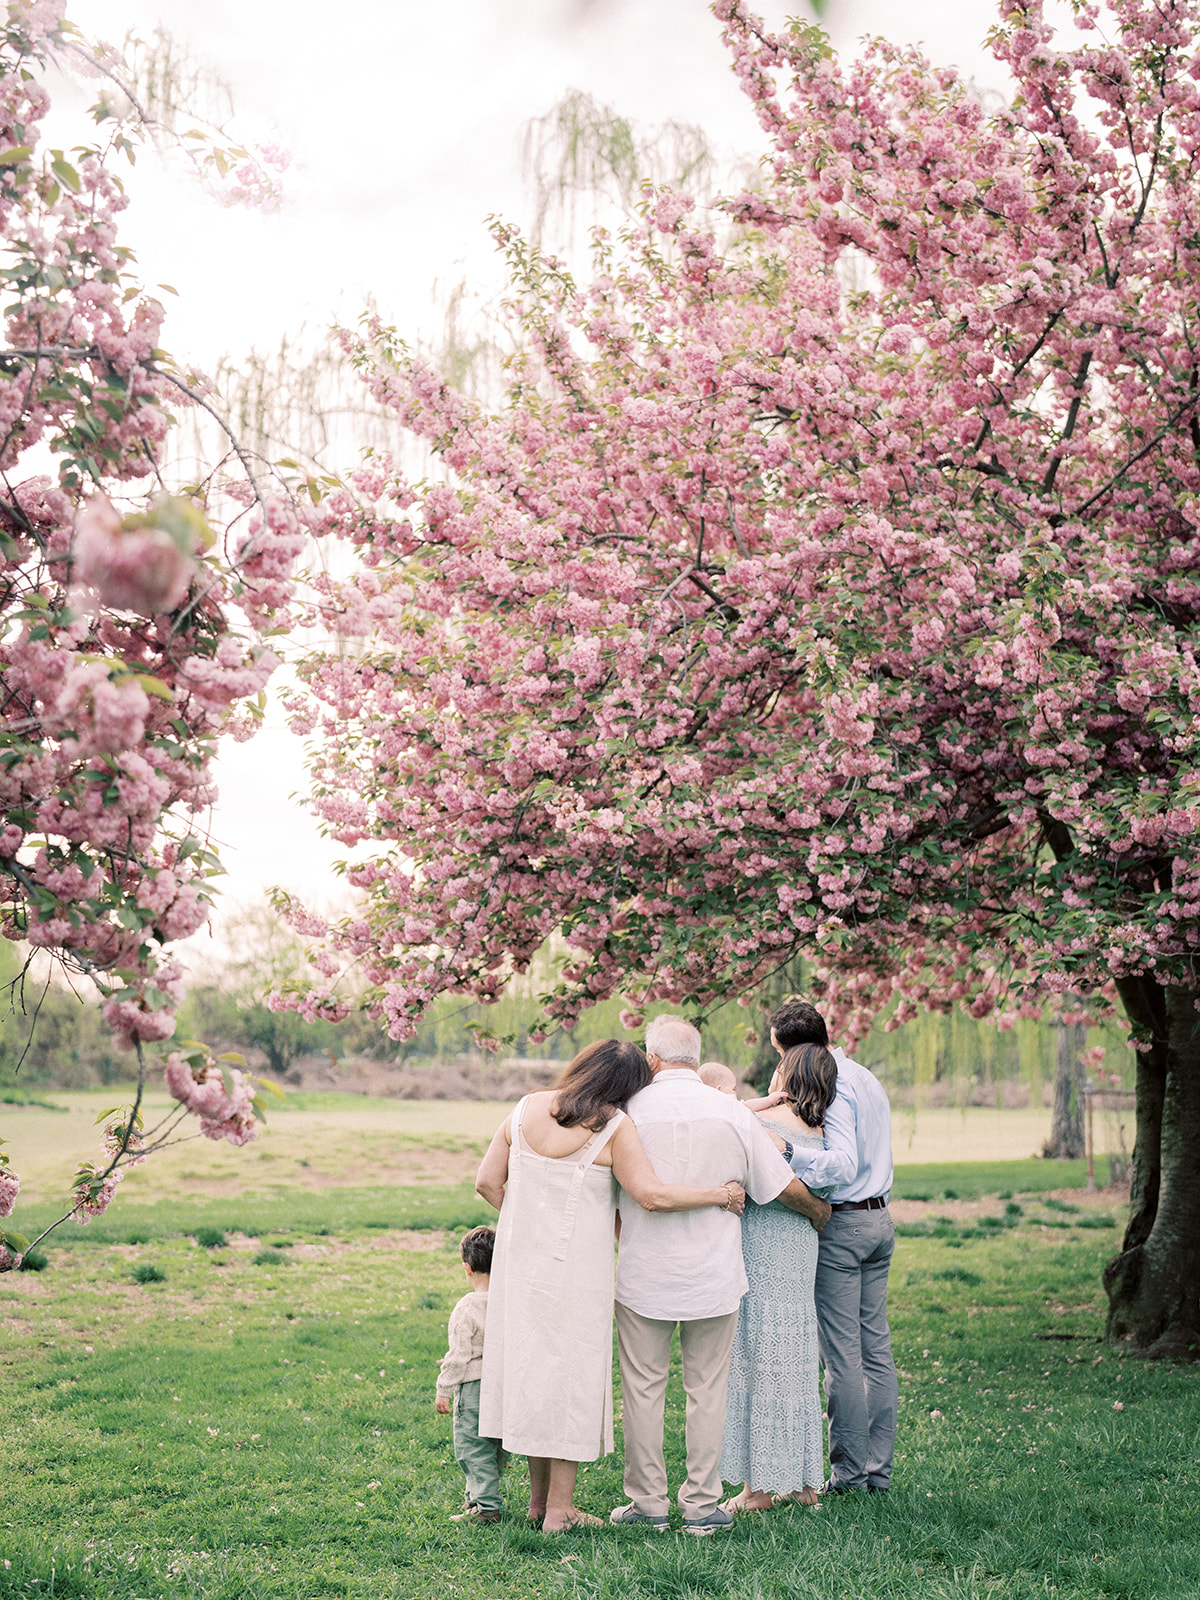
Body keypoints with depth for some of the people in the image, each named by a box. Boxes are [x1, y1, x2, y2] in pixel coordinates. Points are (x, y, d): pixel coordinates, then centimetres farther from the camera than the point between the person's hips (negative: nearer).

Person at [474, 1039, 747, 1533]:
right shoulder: (614, 1126, -12)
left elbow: (488, 1181, 6)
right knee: (572, 1368, 5)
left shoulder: (526, 1109, 4)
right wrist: (720, 1193, -6)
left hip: (521, 1255, 6)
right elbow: (651, 1195, -18)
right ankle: (559, 1509, 10)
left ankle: (538, 1498, 26)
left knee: (529, 1358, 15)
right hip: (576, 1267, -5)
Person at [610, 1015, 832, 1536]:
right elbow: (786, 1188, 2)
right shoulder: (731, 1112, -2)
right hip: (714, 1277, 1)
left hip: (644, 1276, -1)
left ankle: (648, 1502, 15)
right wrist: (819, 1213, 22)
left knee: (643, 1389, 9)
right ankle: (701, 1505, 13)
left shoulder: (632, 1109, -6)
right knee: (707, 1390, 10)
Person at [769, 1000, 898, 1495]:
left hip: (841, 1222, -9)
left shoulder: (833, 1086, -16)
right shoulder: (868, 1078, 13)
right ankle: (879, 1468, 14)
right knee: (876, 1347, 10)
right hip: (879, 1218, 9)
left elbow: (843, 1163, -27)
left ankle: (849, 1471, 2)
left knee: (842, 1353, -3)